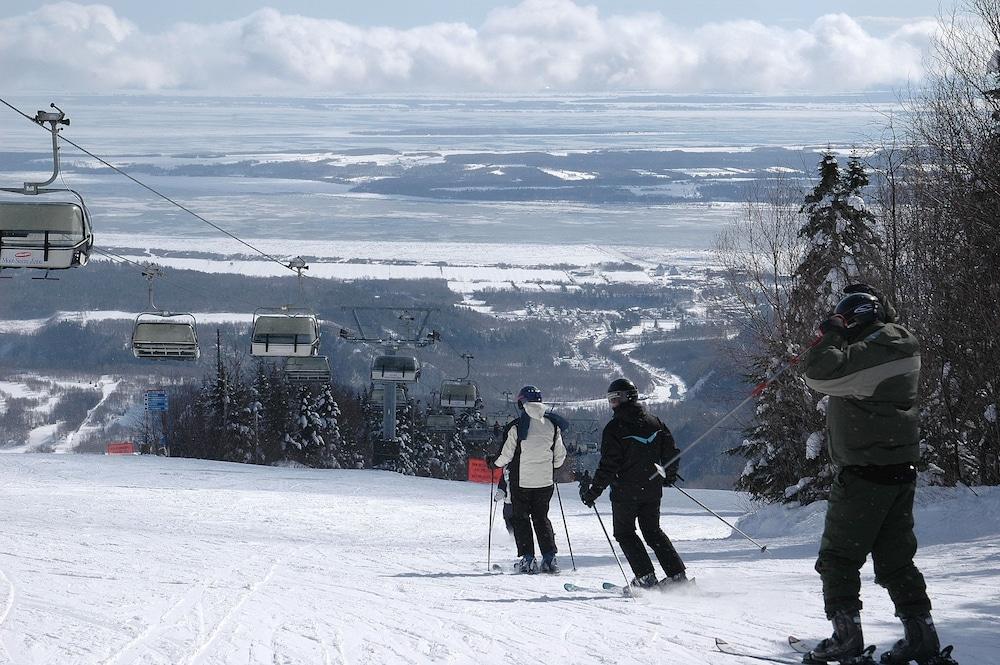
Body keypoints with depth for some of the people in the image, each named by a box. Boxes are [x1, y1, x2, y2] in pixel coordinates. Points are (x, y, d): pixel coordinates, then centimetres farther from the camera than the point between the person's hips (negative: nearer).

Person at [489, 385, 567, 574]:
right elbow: (560, 457, 6)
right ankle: (549, 558, 6)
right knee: (541, 517, 15)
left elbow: (505, 455, -10)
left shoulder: (516, 426, -12)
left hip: (521, 481, -4)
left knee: (520, 518, 8)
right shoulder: (552, 425, 1)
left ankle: (527, 559, 1)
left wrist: (495, 462, 11)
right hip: (545, 481, 4)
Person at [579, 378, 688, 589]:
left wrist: (594, 491, -9)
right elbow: (671, 451, 11)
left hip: (626, 492, -6)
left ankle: (645, 576, -3)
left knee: (624, 533, 8)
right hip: (652, 489, 6)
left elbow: (609, 465, -16)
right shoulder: (653, 421, 5)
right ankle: (677, 573, 7)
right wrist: (669, 475, 29)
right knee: (653, 531, 17)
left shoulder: (615, 428, -13)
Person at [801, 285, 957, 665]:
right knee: (895, 558, 13)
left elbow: (821, 373, -25)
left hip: (865, 472, -9)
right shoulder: (900, 345, 13)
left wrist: (830, 335, -10)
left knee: (838, 557, -1)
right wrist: (837, 340, 9)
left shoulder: (876, 347, -17)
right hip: (901, 467, 9)